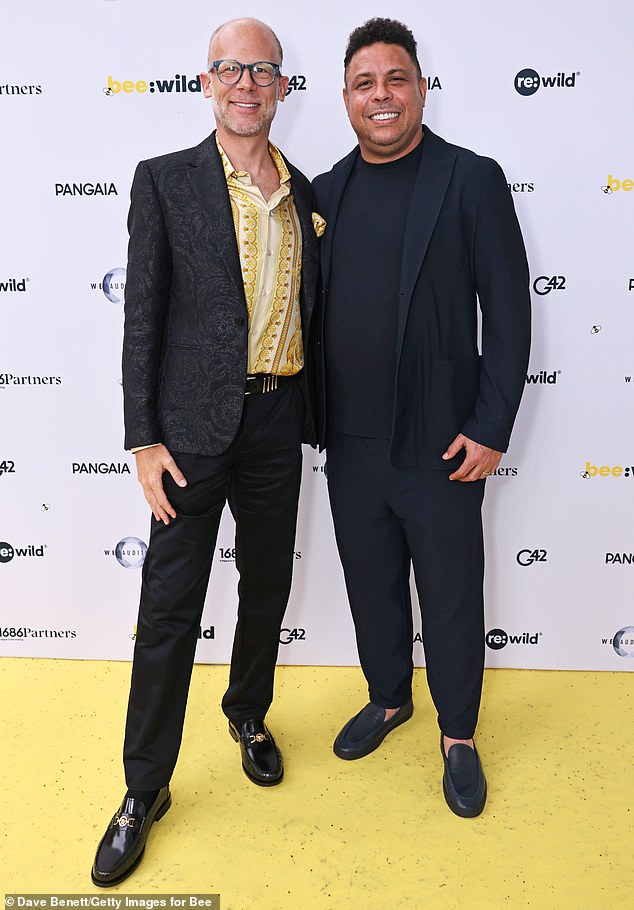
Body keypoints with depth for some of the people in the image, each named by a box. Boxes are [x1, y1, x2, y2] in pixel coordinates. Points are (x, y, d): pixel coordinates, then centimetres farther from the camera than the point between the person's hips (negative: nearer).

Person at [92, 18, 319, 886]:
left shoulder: (304, 192, 10)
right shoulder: (165, 180, -2)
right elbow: (143, 316, -5)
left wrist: (313, 411, 12)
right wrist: (144, 439, -10)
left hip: (278, 422, 4)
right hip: (195, 424, -4)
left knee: (268, 584, 17)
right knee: (169, 606, 2)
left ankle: (249, 714, 42)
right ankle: (144, 789, 19)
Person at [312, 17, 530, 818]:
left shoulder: (471, 180, -5)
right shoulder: (327, 191, 8)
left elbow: (508, 310, -7)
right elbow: (315, 311, 12)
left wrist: (491, 429, -11)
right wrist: (317, 416, 9)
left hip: (438, 444, -4)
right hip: (350, 443, 5)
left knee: (450, 597, 10)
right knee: (370, 584, 18)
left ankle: (457, 736, 32)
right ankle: (387, 699, 42)